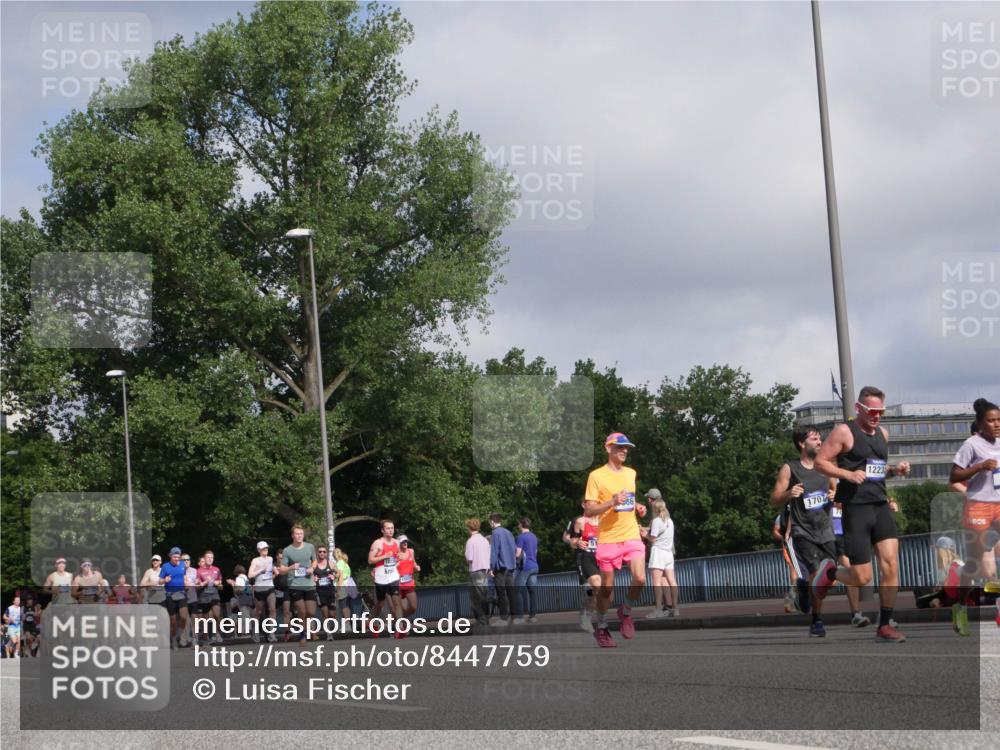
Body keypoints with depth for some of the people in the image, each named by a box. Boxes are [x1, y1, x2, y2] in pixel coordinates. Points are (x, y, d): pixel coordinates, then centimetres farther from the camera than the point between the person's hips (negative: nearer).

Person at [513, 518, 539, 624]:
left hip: (524, 567, -7)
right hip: (534, 566, 7)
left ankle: (521, 616, -10)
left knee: (519, 591, -5)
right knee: (532, 591, 7)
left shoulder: (521, 537, -10)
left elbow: (518, 554, -13)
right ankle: (532, 615, 7)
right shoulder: (534, 537, 14)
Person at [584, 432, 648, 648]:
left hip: (632, 536, 4)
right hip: (608, 539, -4)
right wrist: (611, 502, -22)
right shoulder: (596, 476, -5)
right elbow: (588, 511, -9)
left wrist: (638, 508, 7)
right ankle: (601, 628, 22)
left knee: (640, 579, -14)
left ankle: (626, 612, 13)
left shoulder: (631, 473, 13)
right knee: (607, 587, 3)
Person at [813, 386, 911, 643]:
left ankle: (885, 625, 2)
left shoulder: (882, 434, 16)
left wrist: (895, 470, 9)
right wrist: (848, 474, -21)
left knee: (890, 564, -7)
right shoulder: (844, 432, -6)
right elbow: (820, 462, -8)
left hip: (881, 506, 6)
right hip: (855, 508, -6)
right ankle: (830, 571, 27)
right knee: (862, 577, -6)